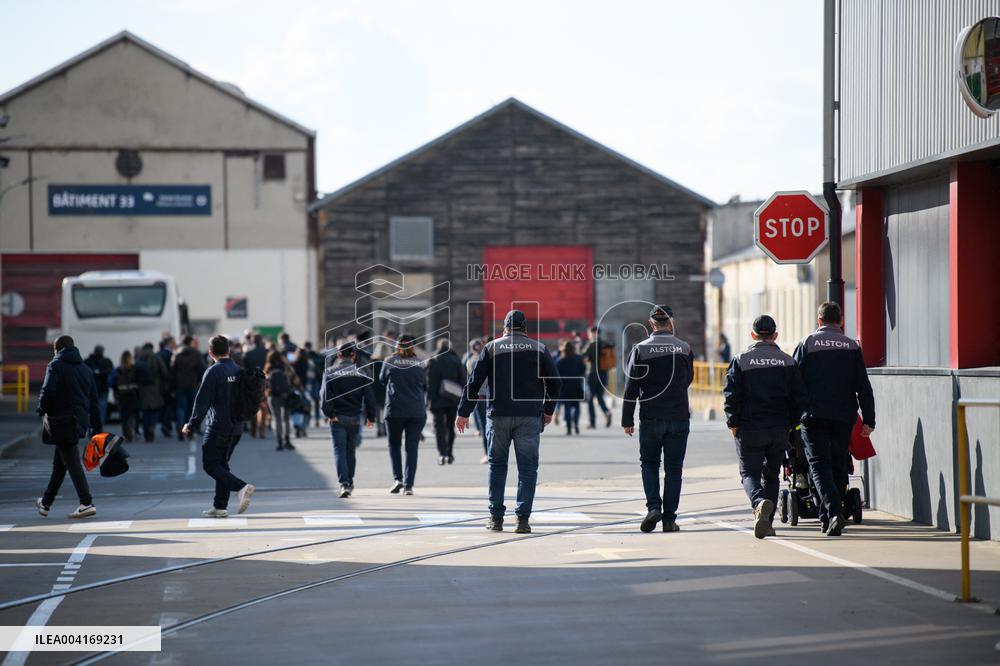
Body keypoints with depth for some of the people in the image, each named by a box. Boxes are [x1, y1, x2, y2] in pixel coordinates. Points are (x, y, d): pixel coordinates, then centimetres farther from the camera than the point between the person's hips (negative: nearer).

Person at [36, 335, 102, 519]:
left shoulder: (55, 366, -6)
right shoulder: (85, 369, 14)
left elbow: (47, 391, -20)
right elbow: (93, 399, 14)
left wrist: (42, 410, -3)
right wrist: (97, 427, 16)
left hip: (61, 421, -7)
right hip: (79, 420, 7)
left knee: (71, 461, -8)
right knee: (59, 463, 18)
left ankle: (86, 503, -16)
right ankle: (46, 503, 31)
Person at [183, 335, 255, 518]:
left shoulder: (213, 372, -13)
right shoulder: (239, 371, 7)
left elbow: (202, 401, -15)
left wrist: (192, 425, -8)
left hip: (218, 427, -7)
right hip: (236, 427, 7)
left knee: (210, 465, 0)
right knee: (222, 464, 16)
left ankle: (241, 487, -20)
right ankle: (220, 506, 14)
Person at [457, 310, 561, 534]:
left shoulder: (491, 348, 5)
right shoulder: (539, 349, 6)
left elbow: (474, 382, 2)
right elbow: (554, 382, 6)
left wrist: (464, 412, 7)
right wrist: (548, 410, 18)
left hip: (498, 415, 0)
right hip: (530, 416, 0)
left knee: (497, 465, 10)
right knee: (527, 467, 2)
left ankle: (496, 517, 8)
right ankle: (523, 518, -5)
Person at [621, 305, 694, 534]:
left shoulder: (640, 349, -4)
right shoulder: (684, 348, 0)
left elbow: (631, 388, -5)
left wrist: (627, 420, -1)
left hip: (651, 418, -1)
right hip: (679, 417, 1)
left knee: (649, 463, 15)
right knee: (673, 468, 6)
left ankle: (653, 507, -4)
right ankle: (669, 519, 5)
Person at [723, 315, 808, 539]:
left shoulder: (740, 361, -2)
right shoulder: (787, 362, 6)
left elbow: (731, 395, -6)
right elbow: (799, 396, 5)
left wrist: (733, 424, 1)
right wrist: (791, 423, 13)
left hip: (749, 429, -3)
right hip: (779, 430, 3)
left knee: (749, 472, 1)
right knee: (771, 475, 15)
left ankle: (760, 502, -29)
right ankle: (767, 523, 14)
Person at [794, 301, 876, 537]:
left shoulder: (807, 343, 1)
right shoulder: (852, 347, 6)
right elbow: (864, 387, 3)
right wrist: (868, 420, 5)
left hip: (814, 416, -2)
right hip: (844, 417, 2)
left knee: (819, 465, -3)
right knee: (838, 466, 14)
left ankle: (833, 513, -22)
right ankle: (828, 518, 18)